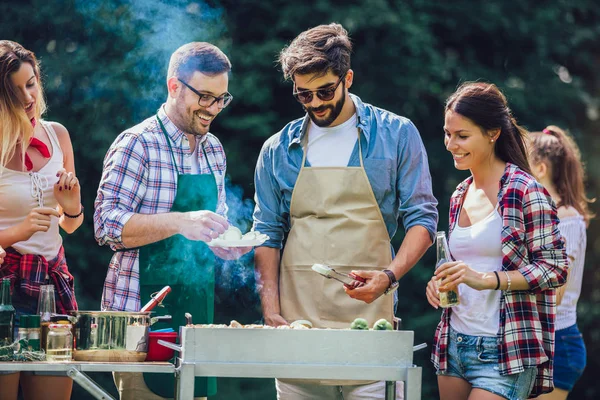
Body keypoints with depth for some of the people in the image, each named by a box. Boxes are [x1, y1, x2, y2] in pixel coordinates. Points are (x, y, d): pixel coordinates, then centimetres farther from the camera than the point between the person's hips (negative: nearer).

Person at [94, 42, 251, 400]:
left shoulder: (213, 149, 13)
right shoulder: (137, 144, -9)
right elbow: (107, 224, -17)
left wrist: (230, 244, -1)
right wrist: (180, 222, -29)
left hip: (198, 309, 7)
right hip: (145, 312, -7)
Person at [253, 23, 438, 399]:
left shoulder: (396, 134, 4)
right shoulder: (279, 149, 10)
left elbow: (422, 218, 3)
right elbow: (268, 233, 12)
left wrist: (390, 276, -14)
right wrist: (271, 310, -1)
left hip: (369, 318, -2)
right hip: (297, 321, 2)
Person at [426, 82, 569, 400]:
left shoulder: (525, 192, -9)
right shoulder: (461, 195, 14)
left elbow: (555, 268, -13)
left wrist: (486, 279, -22)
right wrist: (443, 281, 5)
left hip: (504, 351, -7)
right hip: (454, 344, 7)